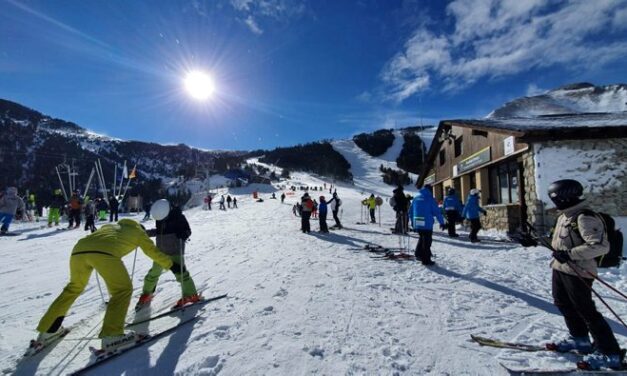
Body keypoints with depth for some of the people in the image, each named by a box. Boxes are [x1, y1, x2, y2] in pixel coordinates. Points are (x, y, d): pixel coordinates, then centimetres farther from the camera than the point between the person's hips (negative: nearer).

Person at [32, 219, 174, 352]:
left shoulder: (110, 226, 42)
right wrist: (171, 265, 37)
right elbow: (153, 251, 29)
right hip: (104, 252, -6)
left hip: (79, 249, 6)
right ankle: (111, 336, -7)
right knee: (123, 290, 5)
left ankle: (47, 329, 36)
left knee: (74, 287, 31)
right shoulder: (138, 231, 29)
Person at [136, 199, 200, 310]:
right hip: (160, 251, 6)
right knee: (153, 273, 15)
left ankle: (191, 295, -3)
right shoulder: (159, 217, 1)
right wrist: (145, 232, 9)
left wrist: (183, 234, -35)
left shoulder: (178, 216, -16)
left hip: (175, 251, -6)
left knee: (180, 273, -14)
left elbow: (188, 230, -14)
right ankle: (146, 294, 38)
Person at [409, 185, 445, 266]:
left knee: (421, 238, 23)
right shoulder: (430, 198, -8)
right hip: (427, 224, -5)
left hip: (417, 224, 5)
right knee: (427, 241, 4)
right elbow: (437, 212, -9)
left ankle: (419, 254, 21)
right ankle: (426, 260, 9)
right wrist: (442, 222, -1)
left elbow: (411, 211, 15)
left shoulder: (416, 198, 9)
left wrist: (412, 222, 25)